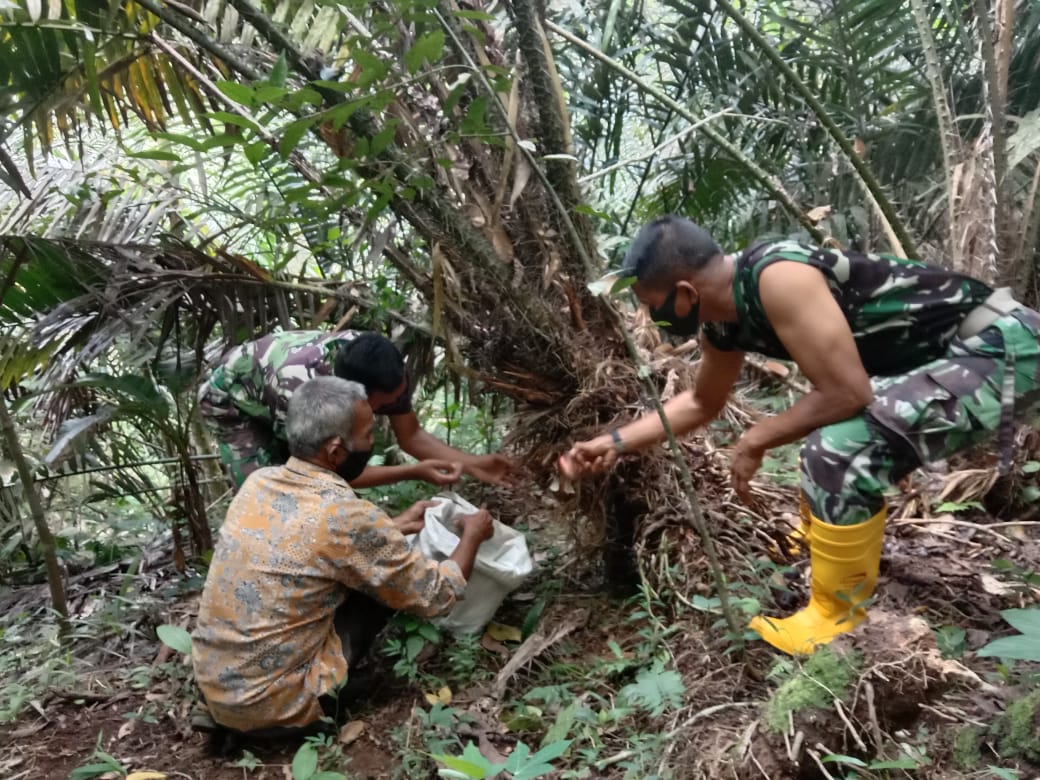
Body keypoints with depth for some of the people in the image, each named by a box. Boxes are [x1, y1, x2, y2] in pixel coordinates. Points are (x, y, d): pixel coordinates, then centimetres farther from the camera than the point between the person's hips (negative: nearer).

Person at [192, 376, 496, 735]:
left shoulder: (259, 481, -2)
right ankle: (324, 702, 9)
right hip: (269, 706, -6)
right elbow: (436, 596, -8)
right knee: (384, 584, 2)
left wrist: (393, 528, 22)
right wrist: (472, 535, 9)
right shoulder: (347, 517, -22)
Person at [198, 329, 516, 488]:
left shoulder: (377, 367, -28)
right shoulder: (298, 386, -45)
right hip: (231, 398, -5)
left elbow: (411, 435, -17)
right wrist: (414, 472, -43)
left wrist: (472, 464, -30)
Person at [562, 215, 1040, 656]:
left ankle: (840, 621, -3)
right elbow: (701, 402, 19)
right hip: (951, 350, 10)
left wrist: (755, 441, -12)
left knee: (841, 448, -24)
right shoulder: (723, 317, 2)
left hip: (1001, 347, -10)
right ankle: (827, 540, 46)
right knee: (825, 425, 25)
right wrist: (616, 442, 16)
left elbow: (846, 393, -26)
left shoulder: (777, 278, -28)